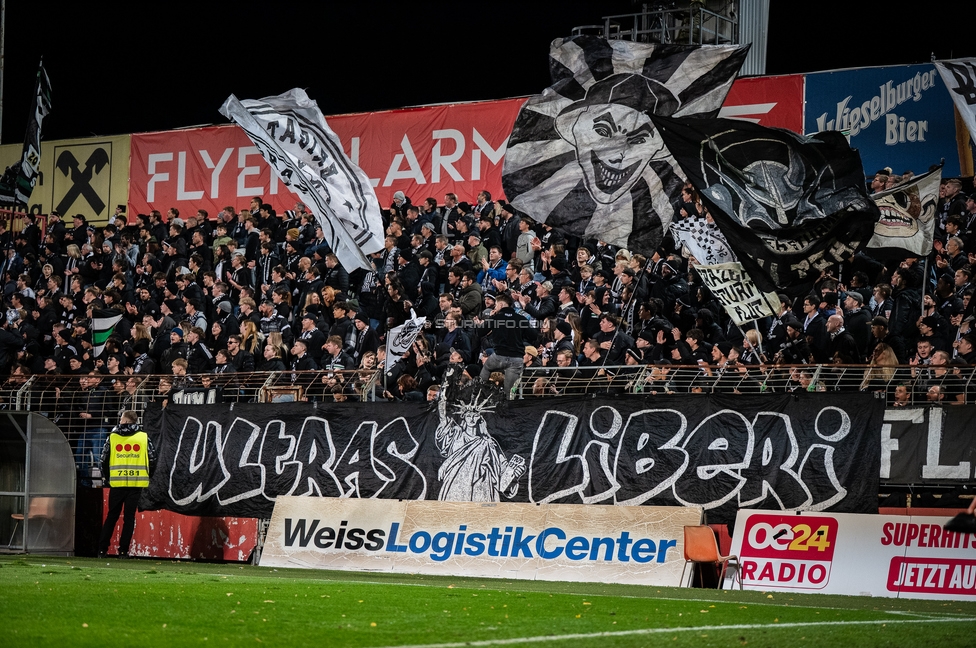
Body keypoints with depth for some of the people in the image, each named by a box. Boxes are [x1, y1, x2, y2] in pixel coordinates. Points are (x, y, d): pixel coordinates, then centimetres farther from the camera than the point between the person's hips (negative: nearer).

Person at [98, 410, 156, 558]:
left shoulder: (112, 437, 2)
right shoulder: (144, 437, 2)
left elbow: (104, 460, 5)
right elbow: (152, 459, 4)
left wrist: (108, 477, 20)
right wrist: (146, 476, 19)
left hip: (117, 483, 1)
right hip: (136, 483, 0)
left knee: (112, 516, 11)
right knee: (129, 517, 4)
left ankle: (102, 549, 8)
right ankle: (123, 550, -2)